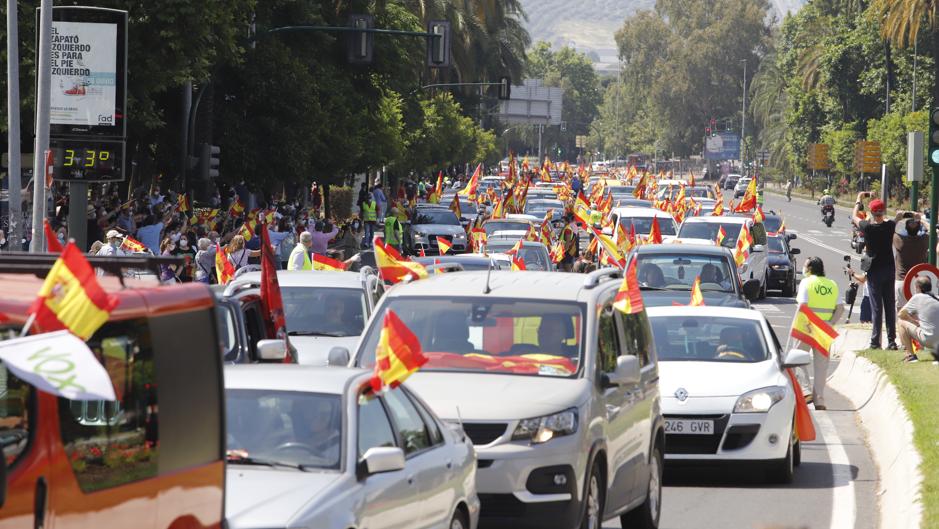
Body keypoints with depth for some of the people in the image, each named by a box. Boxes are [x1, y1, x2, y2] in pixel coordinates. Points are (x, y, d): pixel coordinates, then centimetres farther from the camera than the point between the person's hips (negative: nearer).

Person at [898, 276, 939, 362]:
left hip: (928, 340, -6)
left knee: (902, 323, 9)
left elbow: (900, 315, 5)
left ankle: (910, 355, 7)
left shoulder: (917, 298, -4)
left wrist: (915, 322, 17)